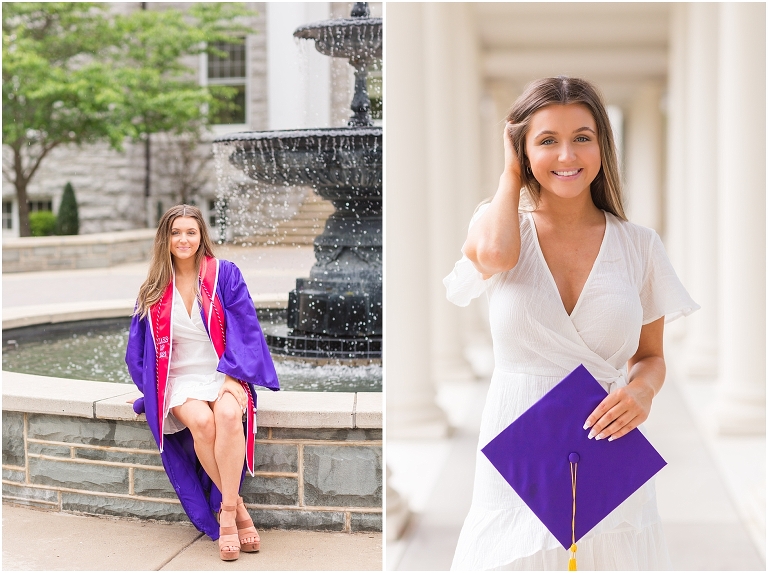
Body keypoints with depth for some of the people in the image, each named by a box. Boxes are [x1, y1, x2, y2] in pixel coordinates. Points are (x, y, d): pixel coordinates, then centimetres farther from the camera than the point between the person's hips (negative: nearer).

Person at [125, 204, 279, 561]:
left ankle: (226, 512, -30)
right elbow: (139, 348, 16)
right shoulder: (154, 290, 9)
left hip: (225, 374, -1)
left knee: (228, 414, -36)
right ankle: (237, 508, -19)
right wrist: (153, 391, 6)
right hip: (181, 378, 1)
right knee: (201, 421, -33)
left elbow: (246, 329, -3)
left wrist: (232, 376, -14)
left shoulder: (224, 275, 2)